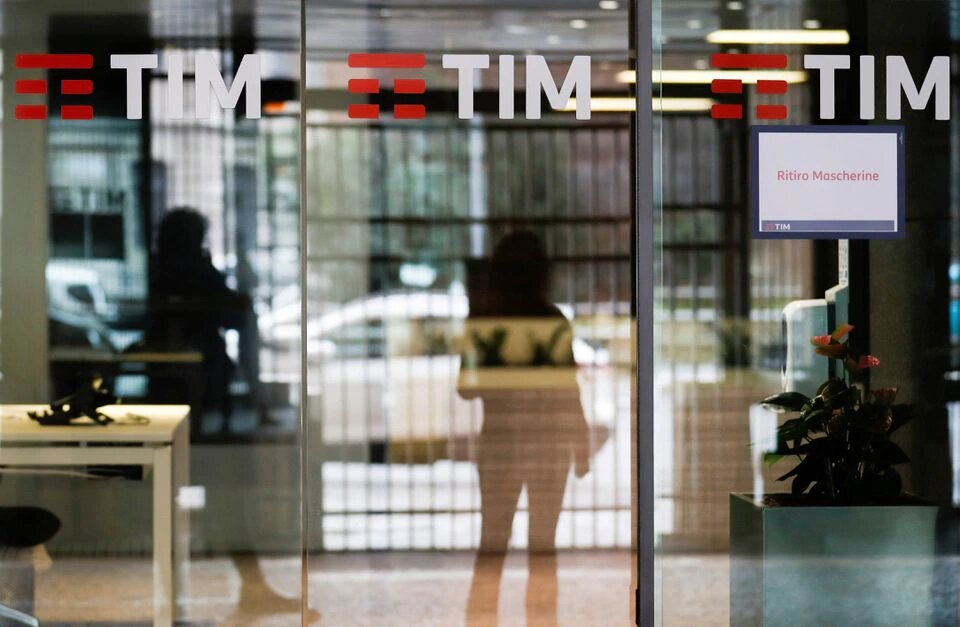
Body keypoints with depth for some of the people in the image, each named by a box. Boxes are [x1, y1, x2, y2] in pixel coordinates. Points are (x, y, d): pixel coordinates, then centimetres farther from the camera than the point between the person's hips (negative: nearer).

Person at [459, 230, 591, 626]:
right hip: (549, 443, 0)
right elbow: (569, 393, -7)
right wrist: (583, 449, 2)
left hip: (499, 441, 0)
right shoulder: (555, 323, -9)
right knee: (543, 548, 9)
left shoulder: (479, 319, -6)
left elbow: (467, 388, -2)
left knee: (491, 547, 8)